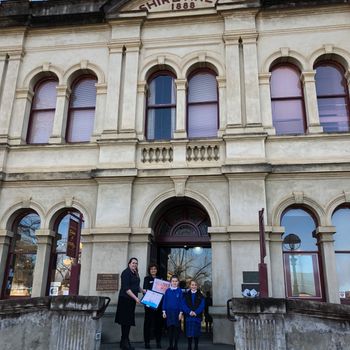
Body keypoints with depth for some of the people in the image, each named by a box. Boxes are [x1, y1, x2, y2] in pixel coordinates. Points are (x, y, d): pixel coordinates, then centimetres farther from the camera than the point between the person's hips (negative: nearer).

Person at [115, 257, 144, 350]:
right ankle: (124, 342, 4)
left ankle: (125, 342, 19)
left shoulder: (135, 274, 13)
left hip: (132, 300, 8)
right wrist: (136, 298, -21)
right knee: (125, 321, -4)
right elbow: (126, 288, -19)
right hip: (125, 299, -8)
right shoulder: (126, 273, -12)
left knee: (129, 321, 11)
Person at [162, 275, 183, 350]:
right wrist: (164, 311, 1)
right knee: (170, 328, 6)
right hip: (169, 312, 1)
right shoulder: (167, 291, 3)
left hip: (177, 312, -1)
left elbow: (181, 302, -1)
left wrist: (181, 312, -6)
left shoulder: (179, 291, -2)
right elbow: (164, 301, 6)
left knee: (176, 328, 4)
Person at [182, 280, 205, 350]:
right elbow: (183, 305, 0)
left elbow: (202, 306, -2)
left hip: (197, 316, 0)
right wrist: (189, 312, -15)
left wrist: (196, 312, -15)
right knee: (189, 333, -2)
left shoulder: (200, 295, 7)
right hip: (188, 316, 0)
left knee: (196, 333, 4)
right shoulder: (186, 295, 7)